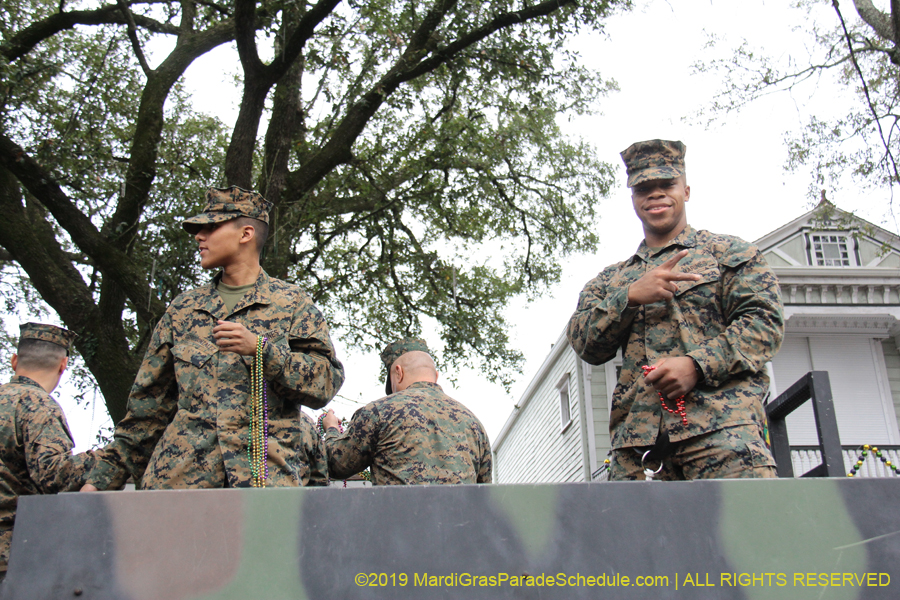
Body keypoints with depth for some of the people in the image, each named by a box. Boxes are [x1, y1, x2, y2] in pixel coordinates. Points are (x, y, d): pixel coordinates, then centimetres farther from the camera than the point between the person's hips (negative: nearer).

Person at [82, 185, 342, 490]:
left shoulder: (290, 302, 9)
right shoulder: (184, 309, 19)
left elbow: (328, 380, -1)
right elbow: (148, 403, 21)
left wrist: (260, 348, -13)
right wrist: (105, 475, 17)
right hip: (181, 475, 3)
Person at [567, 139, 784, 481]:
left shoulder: (728, 252, 16)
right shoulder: (611, 280, 27)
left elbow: (764, 320, 3)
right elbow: (584, 343, 12)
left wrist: (698, 365, -12)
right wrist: (631, 297, -6)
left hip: (721, 422, -3)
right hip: (637, 435, 3)